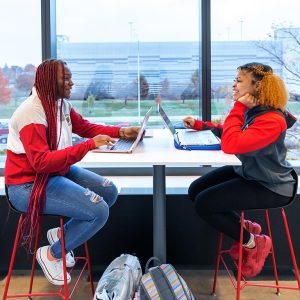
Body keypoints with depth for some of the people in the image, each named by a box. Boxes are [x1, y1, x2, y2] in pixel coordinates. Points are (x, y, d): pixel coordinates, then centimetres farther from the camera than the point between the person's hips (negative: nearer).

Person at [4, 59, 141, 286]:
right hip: (29, 186, -9)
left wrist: (120, 132, 1)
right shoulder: (32, 113, -25)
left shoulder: (61, 104, 2)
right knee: (99, 211, -18)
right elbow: (41, 162, -32)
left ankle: (62, 233, 18)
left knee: (110, 192, 6)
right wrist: (89, 145, -35)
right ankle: (51, 254, 3)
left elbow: (85, 127, 15)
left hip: (59, 171, 9)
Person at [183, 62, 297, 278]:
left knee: (203, 204, -13)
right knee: (195, 191, 6)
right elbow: (229, 134, 18)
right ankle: (245, 226, 21)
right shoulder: (251, 110, 0)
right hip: (248, 173, 9)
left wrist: (238, 108, -26)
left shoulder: (271, 120, -28)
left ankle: (253, 242, 7)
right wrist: (199, 125, 7)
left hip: (270, 187, -9)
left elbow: (230, 145, -36)